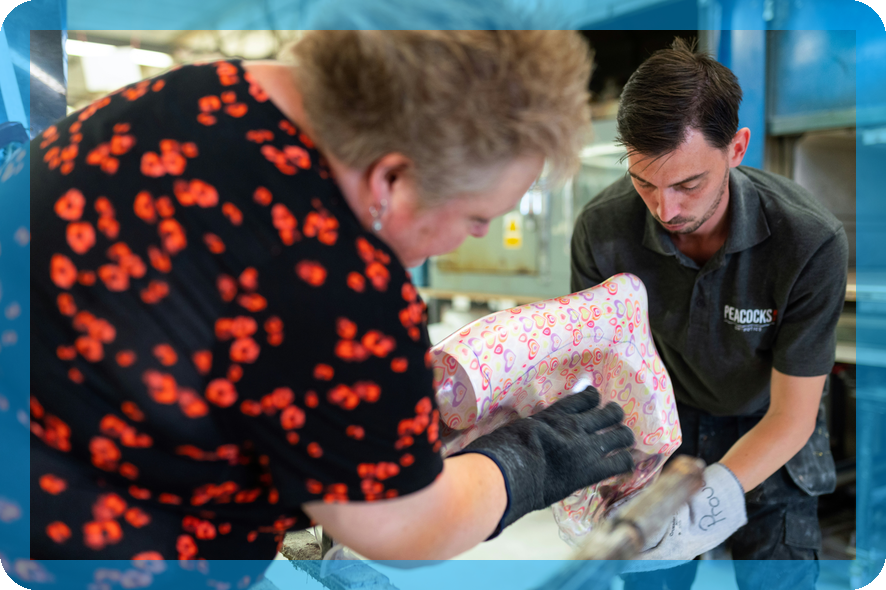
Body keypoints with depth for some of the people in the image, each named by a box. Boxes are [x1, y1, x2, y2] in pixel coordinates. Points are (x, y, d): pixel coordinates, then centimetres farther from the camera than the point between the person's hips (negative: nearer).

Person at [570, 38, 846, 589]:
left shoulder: (812, 241, -30)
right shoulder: (603, 227, -24)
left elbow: (790, 416, -23)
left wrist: (713, 497, -38)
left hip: (767, 433, -1)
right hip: (663, 416, 1)